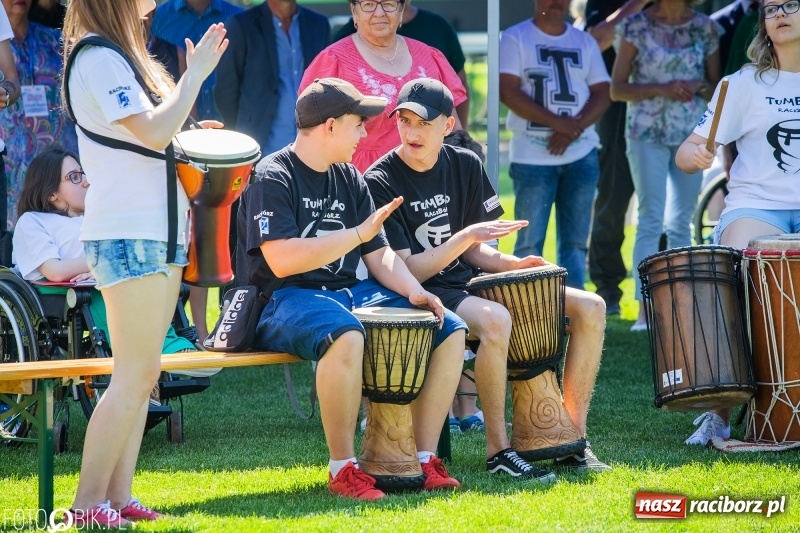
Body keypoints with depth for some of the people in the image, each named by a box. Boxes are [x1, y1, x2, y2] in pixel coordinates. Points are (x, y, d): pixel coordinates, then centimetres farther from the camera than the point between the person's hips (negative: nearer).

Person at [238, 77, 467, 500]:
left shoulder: (350, 180, 16)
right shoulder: (272, 179, -9)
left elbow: (378, 253, 16)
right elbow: (281, 260, -22)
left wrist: (414, 292, -5)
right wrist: (358, 234, -20)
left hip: (350, 292, 9)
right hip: (283, 301, -8)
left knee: (449, 330, -3)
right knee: (345, 335, -40)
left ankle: (425, 459, -1)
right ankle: (343, 469, -28)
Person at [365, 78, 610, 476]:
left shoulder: (465, 166, 7)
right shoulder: (380, 182, -12)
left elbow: (470, 252, 14)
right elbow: (406, 270, -16)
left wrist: (512, 263, -5)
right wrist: (467, 236, -23)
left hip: (469, 281, 7)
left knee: (590, 308, -3)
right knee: (495, 320, -39)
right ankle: (498, 450, -25)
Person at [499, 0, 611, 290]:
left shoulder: (585, 43, 13)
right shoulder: (515, 38, 1)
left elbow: (602, 94, 7)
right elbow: (508, 92, -9)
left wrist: (574, 129, -11)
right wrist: (559, 123, -16)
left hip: (581, 155, 4)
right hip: (532, 156, -4)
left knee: (576, 241, 3)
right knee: (530, 241, -3)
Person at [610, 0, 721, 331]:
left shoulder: (705, 28, 6)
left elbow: (717, 87, 12)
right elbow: (617, 89, -2)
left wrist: (698, 88, -11)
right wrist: (661, 89, -16)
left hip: (691, 133, 3)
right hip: (648, 133, -3)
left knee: (680, 224, 7)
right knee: (651, 220, -10)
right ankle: (645, 310, -11)